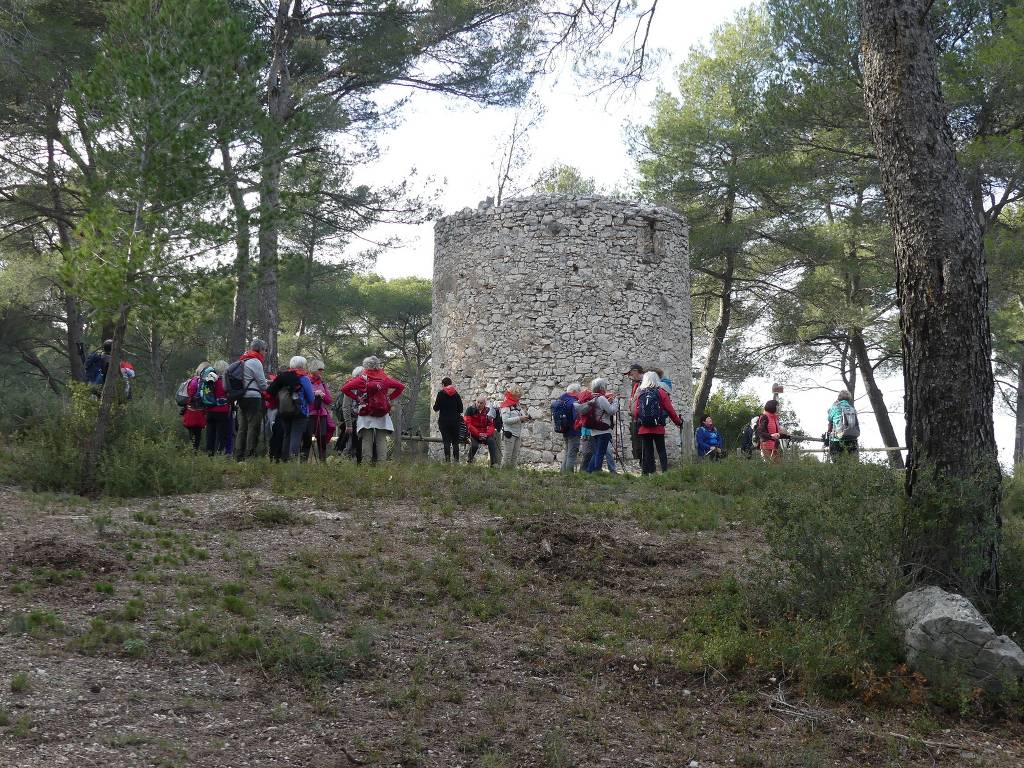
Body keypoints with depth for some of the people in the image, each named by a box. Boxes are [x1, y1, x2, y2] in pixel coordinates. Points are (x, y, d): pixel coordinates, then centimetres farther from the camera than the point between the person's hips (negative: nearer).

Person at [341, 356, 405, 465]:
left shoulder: (362, 379, -5)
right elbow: (401, 386, 8)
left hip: (366, 415, -2)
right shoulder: (385, 379, 3)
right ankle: (382, 462, -2)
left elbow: (345, 388, -10)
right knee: (381, 439, 4)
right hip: (383, 415, 2)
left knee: (367, 440, 0)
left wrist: (357, 397, -2)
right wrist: (389, 398, 8)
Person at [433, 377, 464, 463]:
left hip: (444, 420, -2)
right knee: (455, 441, 8)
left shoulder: (441, 393, -5)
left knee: (446, 441, -1)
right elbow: (461, 409, 5)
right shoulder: (456, 394, 4)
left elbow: (436, 408, -6)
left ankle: (448, 460, -8)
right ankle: (456, 460, 3)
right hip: (455, 420, 2)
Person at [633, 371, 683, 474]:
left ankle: (648, 471, 5)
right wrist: (678, 422, 8)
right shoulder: (661, 392, -2)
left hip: (644, 428, 1)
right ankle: (665, 470, -4)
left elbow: (635, 412, 2)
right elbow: (670, 410, -2)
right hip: (658, 428, -1)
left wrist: (637, 423, 17)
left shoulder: (640, 393, 2)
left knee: (647, 451, 6)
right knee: (661, 450, 4)